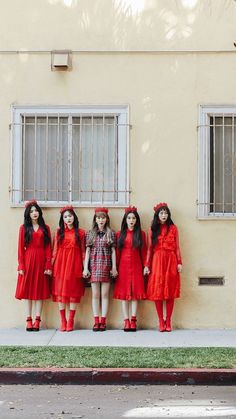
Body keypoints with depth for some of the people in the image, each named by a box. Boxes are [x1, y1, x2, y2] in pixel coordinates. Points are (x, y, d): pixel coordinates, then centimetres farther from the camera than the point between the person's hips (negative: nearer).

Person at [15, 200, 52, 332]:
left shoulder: (45, 228, 8)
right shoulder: (24, 228, 6)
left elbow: (48, 248, 3)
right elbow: (21, 248, 1)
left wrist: (48, 265, -6)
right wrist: (21, 266, -7)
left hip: (41, 261, 1)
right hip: (28, 260, 0)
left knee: (40, 290, 1)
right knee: (28, 290, 1)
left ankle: (37, 320, 4)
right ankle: (29, 320, 4)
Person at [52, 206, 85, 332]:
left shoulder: (80, 232, 5)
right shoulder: (58, 232, 8)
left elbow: (83, 251, 4)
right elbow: (55, 250, 7)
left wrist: (85, 267, -2)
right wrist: (52, 266, 1)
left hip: (74, 264, -1)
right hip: (61, 264, 1)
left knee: (74, 292, -1)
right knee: (60, 291, 0)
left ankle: (71, 321, 4)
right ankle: (63, 321, 6)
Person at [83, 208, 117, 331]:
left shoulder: (111, 233, 6)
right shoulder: (90, 233, 9)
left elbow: (113, 251, 5)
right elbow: (87, 251, 7)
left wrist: (114, 267, -1)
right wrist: (85, 268, 1)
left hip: (106, 265, -1)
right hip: (94, 264, 1)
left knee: (104, 294, 0)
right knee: (95, 294, 1)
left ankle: (103, 321, 4)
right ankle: (96, 321, 5)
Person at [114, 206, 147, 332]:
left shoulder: (141, 234, 6)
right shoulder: (120, 234, 7)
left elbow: (143, 251, 4)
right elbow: (117, 252, 5)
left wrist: (145, 266, -2)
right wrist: (115, 267, 0)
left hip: (136, 266, 0)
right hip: (123, 266, 0)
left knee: (135, 293, -2)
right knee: (124, 293, -1)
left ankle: (133, 320, 0)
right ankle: (126, 321, 1)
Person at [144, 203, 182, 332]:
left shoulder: (173, 228, 8)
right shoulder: (152, 229, 8)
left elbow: (177, 247, 6)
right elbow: (149, 248, 6)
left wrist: (179, 263, -2)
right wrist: (147, 265, 0)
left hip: (171, 261, 0)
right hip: (157, 262, 0)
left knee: (170, 292, 0)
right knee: (157, 292, -2)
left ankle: (168, 322, 6)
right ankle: (161, 322, 3)